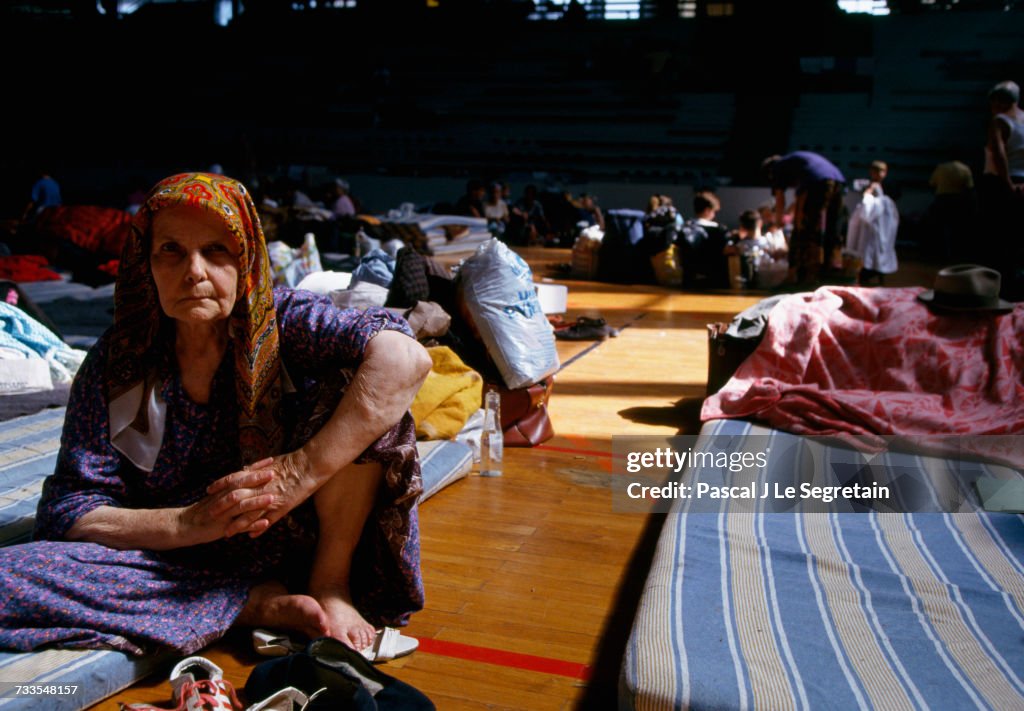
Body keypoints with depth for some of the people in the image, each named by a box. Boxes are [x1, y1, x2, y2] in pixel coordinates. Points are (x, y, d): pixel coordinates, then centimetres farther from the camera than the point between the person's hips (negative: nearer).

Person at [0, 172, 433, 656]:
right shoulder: (116, 362, -5)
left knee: (353, 378, -21)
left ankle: (330, 582, -9)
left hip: (296, 541, -1)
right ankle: (260, 605, -15)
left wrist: (300, 474, -32)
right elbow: (68, 512, -8)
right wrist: (188, 522, -25)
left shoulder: (282, 321, -10)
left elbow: (404, 358, -28)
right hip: (176, 559, 2)